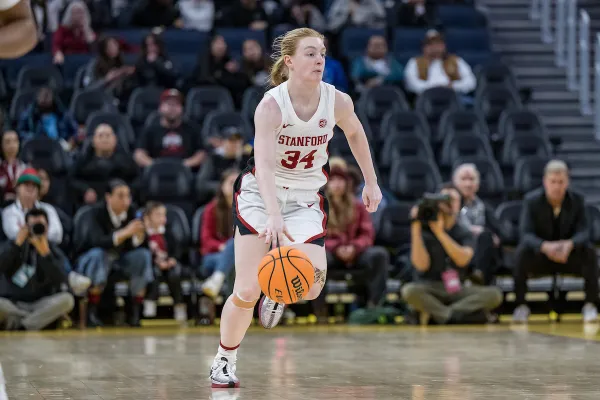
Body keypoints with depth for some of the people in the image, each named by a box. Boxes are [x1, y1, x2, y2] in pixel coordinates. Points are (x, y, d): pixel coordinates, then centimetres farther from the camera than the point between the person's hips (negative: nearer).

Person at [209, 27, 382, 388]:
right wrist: (274, 217, -49)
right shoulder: (271, 105, -24)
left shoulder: (338, 102, -13)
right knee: (247, 291, -7)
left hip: (307, 200, 3)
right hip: (260, 196, -2)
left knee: (311, 286, -18)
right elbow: (263, 165, -36)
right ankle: (225, 360, 18)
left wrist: (371, 182, 15)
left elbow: (356, 133, 11)